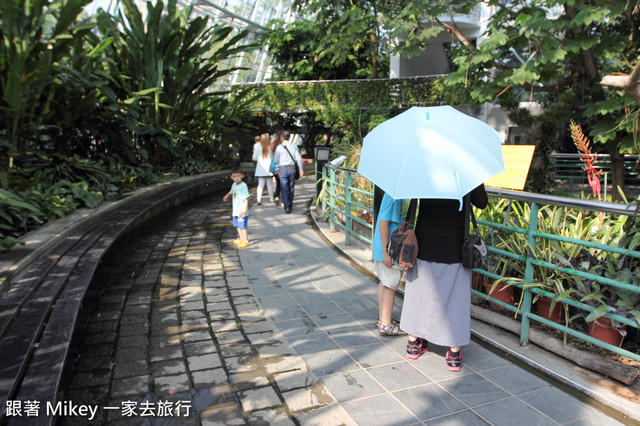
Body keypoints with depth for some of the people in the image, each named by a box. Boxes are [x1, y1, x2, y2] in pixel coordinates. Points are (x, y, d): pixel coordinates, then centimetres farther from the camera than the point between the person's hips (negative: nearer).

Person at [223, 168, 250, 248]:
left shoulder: (243, 185, -18)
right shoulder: (234, 184, 7)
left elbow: (246, 198, -19)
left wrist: (245, 209, -25)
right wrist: (227, 196, 48)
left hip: (242, 210, -9)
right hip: (235, 210, 9)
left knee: (242, 226, -8)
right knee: (237, 225, 20)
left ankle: (246, 241, -1)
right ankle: (241, 238, 36)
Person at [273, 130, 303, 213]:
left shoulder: (279, 147, -5)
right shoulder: (294, 146, 4)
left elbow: (275, 160, -4)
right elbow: (299, 158, 2)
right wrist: (301, 169, 6)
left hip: (283, 169, -3)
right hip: (292, 168, 3)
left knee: (284, 189, -3)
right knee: (291, 188, 14)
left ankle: (287, 207, -12)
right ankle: (290, 204, 25)